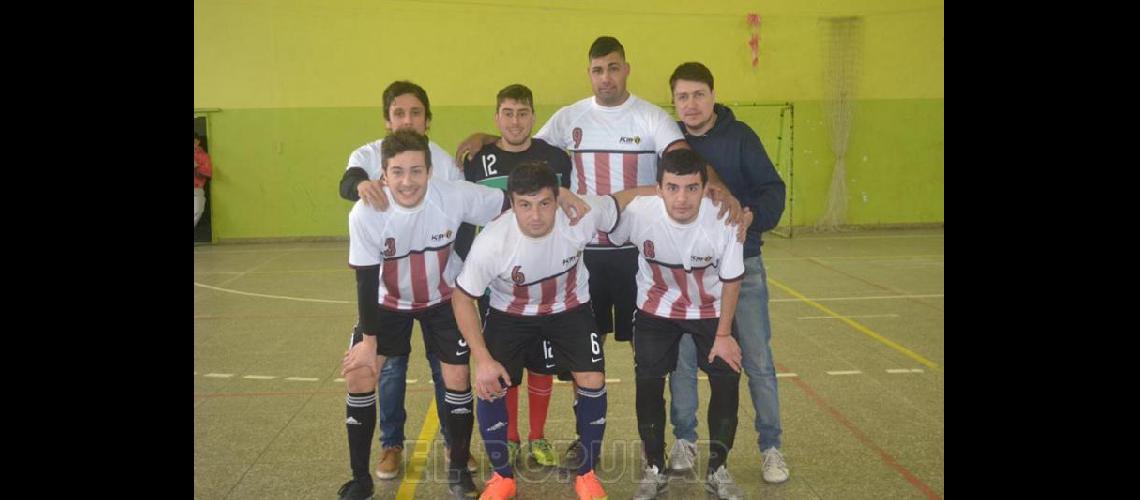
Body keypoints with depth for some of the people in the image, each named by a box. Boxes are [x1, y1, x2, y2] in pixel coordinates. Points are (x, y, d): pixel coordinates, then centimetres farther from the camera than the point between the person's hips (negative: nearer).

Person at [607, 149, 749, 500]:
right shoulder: (637, 212, -29)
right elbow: (605, 240, -6)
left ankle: (718, 471, 12)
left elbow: (731, 281, -13)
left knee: (727, 380, -7)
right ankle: (655, 470, 15)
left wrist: (723, 335, -7)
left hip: (711, 310, 0)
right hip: (656, 310, 0)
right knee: (648, 383, -5)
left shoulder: (725, 220, -29)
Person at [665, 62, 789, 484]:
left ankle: (770, 447, 16)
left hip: (741, 264, -2)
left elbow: (773, 190, -11)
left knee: (757, 358, 3)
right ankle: (685, 440, 25)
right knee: (682, 358, 9)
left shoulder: (739, 136, -7)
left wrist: (753, 217, -29)